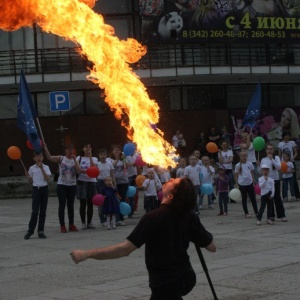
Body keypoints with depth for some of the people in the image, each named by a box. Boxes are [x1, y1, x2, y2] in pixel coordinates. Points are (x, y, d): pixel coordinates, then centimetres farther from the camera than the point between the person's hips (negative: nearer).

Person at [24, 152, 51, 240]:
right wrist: (27, 176, -10)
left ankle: (41, 231, 9)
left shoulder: (46, 167, 3)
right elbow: (31, 181, 9)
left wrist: (42, 168, -16)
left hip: (44, 189, 1)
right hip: (36, 189, -1)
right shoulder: (32, 168, 3)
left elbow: (47, 179, -10)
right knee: (35, 211, -8)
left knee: (43, 211, 3)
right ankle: (30, 231, 1)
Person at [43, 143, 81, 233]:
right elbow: (49, 157, -13)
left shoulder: (74, 160, 7)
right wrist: (45, 149, -25)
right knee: (62, 205, -2)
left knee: (71, 205, 8)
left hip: (72, 185, 3)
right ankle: (62, 226, 3)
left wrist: (75, 160, -11)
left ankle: (71, 225, 15)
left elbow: (78, 171, -8)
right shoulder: (61, 158, 0)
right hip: (62, 185, -3)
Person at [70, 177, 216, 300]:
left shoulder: (153, 218, -23)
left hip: (166, 284, -7)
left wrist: (87, 254, -25)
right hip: (186, 277, 7)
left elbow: (125, 249, -28)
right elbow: (212, 247, 1)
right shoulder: (189, 217, -6)